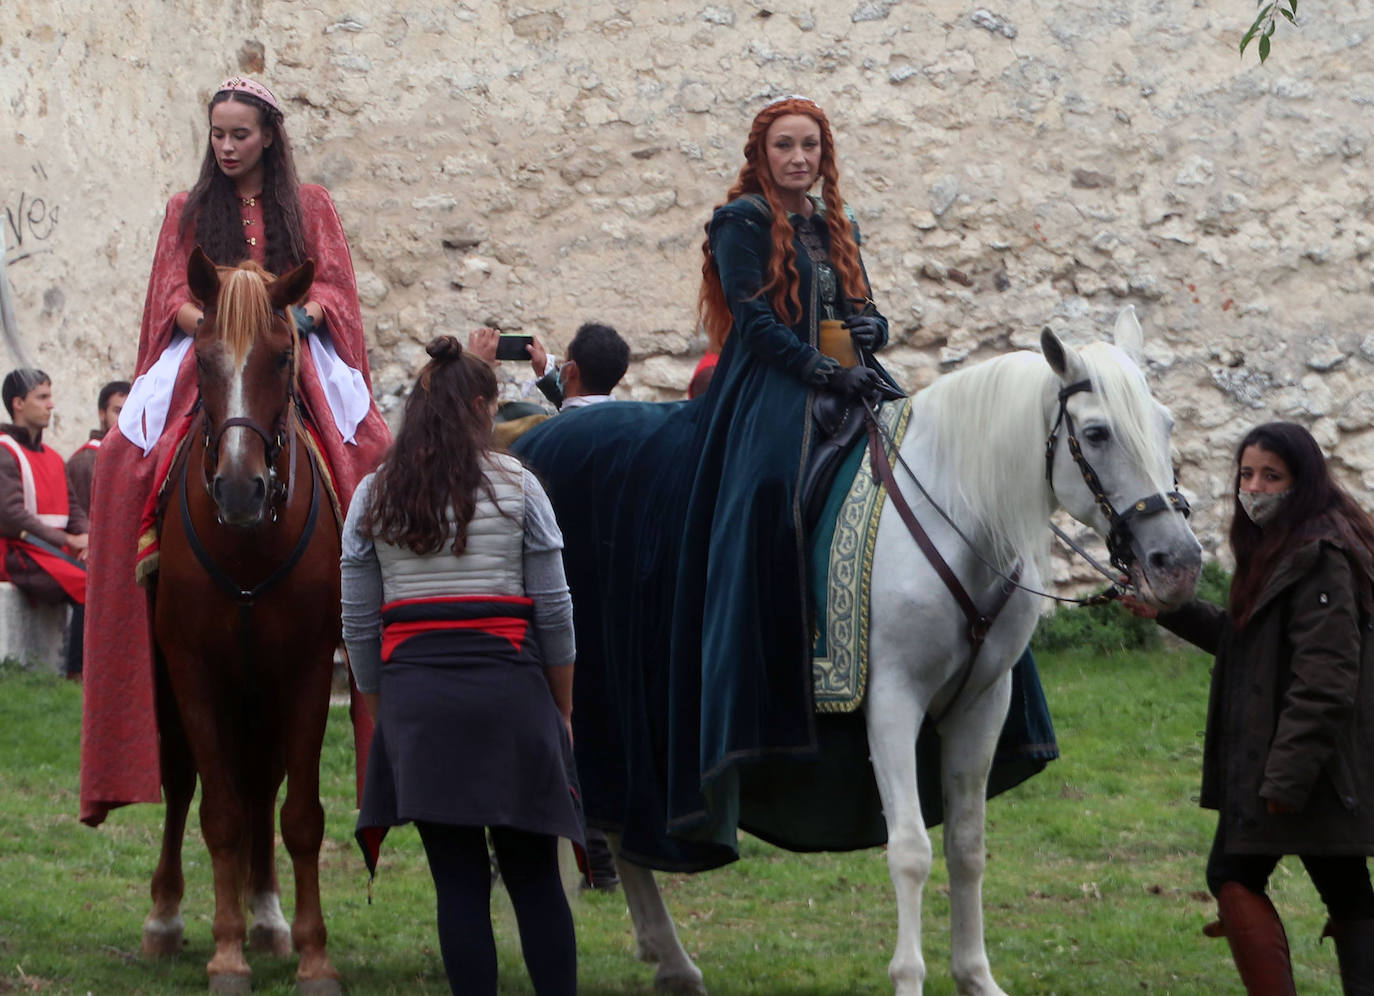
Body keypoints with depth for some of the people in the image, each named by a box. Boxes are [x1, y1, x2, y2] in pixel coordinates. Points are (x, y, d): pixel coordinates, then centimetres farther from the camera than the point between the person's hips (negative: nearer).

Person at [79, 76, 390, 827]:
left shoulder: (309, 206, 13)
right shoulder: (188, 211, 15)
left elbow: (335, 287, 6)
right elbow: (172, 294, 7)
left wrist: (297, 313, -14)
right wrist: (211, 320, -14)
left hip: (296, 361, -1)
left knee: (370, 453, -21)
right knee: (125, 459, -21)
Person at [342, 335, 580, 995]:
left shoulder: (372, 495, 6)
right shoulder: (514, 484, 0)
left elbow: (359, 624, 5)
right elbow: (553, 611, 1)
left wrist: (379, 712, 13)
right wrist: (563, 709, 10)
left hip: (413, 693, 2)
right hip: (508, 688, -1)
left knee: (458, 880, 4)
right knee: (534, 876, 6)